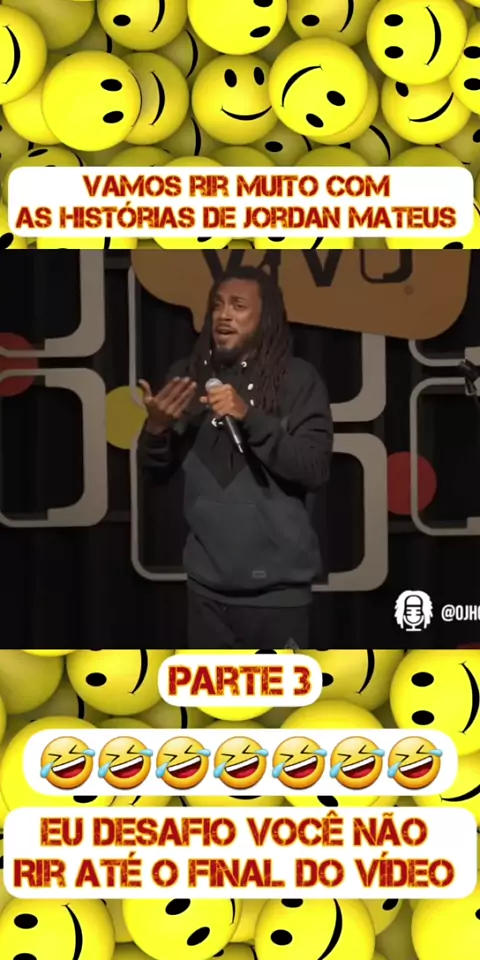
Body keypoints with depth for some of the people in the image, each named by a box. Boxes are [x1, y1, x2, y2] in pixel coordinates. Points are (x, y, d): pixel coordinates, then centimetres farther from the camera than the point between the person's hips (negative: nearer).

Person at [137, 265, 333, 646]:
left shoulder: (298, 378, -5)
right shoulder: (189, 375, 5)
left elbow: (315, 470, -13)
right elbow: (158, 472, 10)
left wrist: (249, 417, -23)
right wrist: (156, 428, -11)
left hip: (277, 584, -3)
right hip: (208, 582, 3)